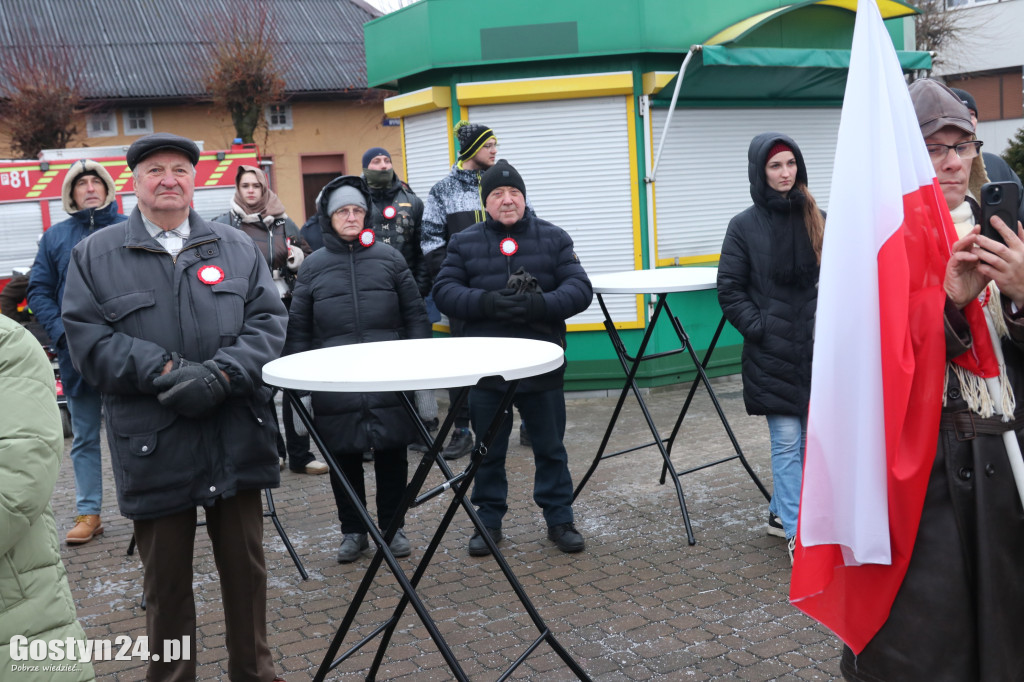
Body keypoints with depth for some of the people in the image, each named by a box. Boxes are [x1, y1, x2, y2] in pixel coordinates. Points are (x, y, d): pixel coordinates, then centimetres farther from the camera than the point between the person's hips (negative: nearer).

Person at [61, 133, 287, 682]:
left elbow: (269, 320, 2)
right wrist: (166, 371, -17)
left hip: (236, 443, 2)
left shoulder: (236, 246, 10)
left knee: (245, 565, 13)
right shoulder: (94, 255, 4)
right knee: (166, 577, 11)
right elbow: (86, 339, -5)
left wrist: (220, 374, -15)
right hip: (154, 448, -2)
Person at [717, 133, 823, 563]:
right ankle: (798, 535, 1)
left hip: (815, 350, 4)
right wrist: (758, 328, -10)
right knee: (786, 441, -4)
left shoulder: (816, 220, 9)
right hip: (771, 354, -4)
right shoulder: (744, 226, 0)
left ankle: (781, 513, 25)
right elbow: (729, 290, -1)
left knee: (810, 439, 8)